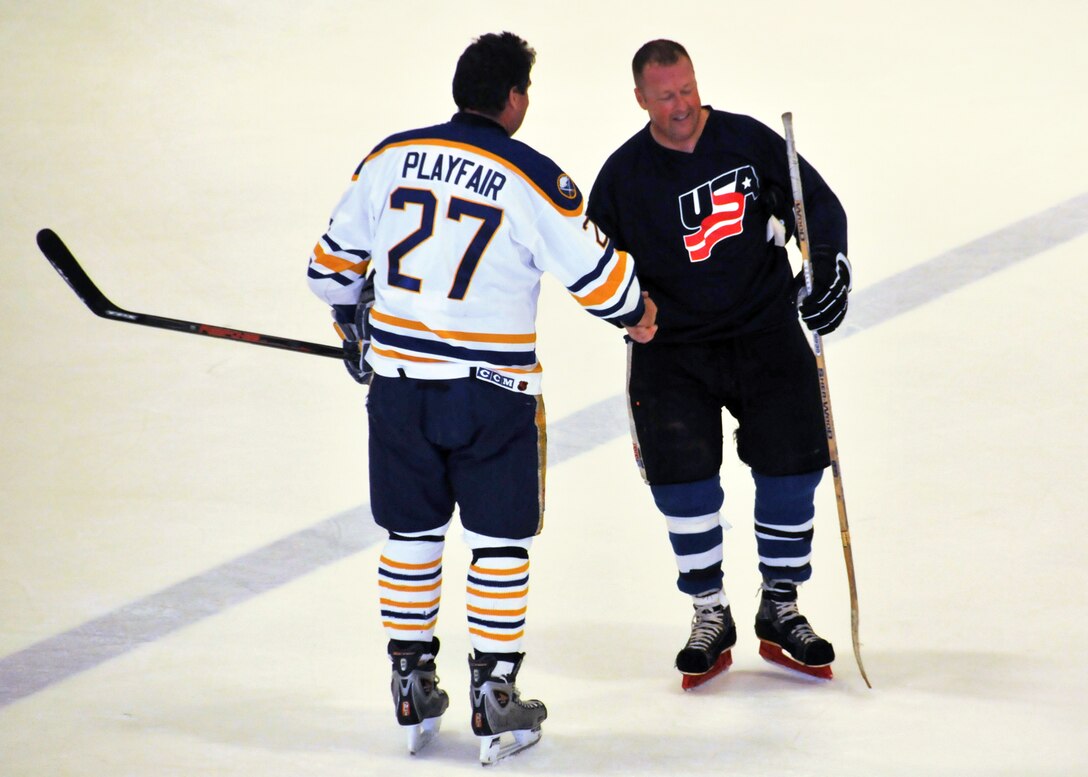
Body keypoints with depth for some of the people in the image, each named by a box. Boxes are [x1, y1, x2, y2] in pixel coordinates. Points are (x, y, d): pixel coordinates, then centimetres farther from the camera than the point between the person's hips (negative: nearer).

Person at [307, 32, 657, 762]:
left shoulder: (390, 157, 2)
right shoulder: (533, 179, -11)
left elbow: (334, 260, 12)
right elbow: (601, 275, -6)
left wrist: (355, 328, 31)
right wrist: (637, 314, 17)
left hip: (397, 379, 4)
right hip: (492, 392, -4)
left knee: (412, 534, 16)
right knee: (499, 543, 8)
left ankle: (412, 691, 23)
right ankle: (494, 704, 10)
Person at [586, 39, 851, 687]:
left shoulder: (748, 140, -3)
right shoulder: (624, 175, -3)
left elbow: (819, 206, 4)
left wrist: (829, 268, -11)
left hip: (766, 330, 1)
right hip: (672, 347, -1)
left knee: (793, 462, -4)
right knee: (681, 472, -12)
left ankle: (781, 611, 13)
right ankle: (711, 616, 5)